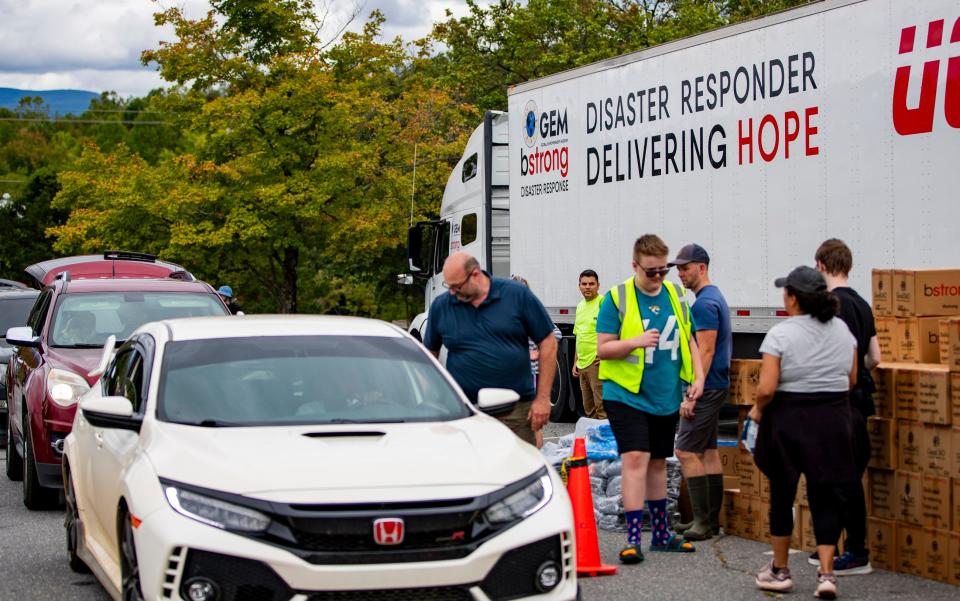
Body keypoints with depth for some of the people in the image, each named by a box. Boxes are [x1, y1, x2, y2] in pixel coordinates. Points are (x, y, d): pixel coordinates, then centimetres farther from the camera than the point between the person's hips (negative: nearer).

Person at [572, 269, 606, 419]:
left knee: (601, 406, -10)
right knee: (588, 409, 12)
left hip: (597, 363, -8)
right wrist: (575, 362, 21)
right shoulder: (580, 306, 17)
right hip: (582, 365, 8)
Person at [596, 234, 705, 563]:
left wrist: (698, 376, 4)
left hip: (666, 397, 5)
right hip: (627, 396, -5)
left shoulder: (675, 296, 6)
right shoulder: (616, 299, -9)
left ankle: (661, 533, 27)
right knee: (635, 459, -15)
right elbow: (603, 349, -10)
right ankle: (633, 538, -11)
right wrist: (637, 342, -25)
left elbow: (689, 339, 16)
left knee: (657, 462, 16)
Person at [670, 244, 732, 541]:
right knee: (708, 451, 11)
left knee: (687, 452, -10)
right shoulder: (715, 298, 17)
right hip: (716, 386, 10)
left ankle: (703, 521, -10)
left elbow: (706, 351, -21)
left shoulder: (704, 303, -16)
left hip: (706, 388, -10)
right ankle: (711, 519, 14)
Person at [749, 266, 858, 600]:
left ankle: (780, 570, 21)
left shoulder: (780, 334, -13)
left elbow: (767, 388, -17)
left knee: (782, 495, 11)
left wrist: (757, 409, 1)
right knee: (826, 498, 6)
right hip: (834, 421, 3)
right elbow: (852, 380, 10)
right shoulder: (842, 330, 3)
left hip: (788, 422, -3)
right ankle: (826, 573, -3)